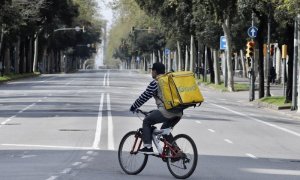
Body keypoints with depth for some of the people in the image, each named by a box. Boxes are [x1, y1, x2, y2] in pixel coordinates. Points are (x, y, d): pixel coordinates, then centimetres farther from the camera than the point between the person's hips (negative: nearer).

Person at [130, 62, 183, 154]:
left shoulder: (155, 83, -2)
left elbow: (144, 97, 2)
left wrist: (134, 107, 15)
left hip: (166, 112, -8)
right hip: (179, 113, 8)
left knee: (146, 122, 9)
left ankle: (148, 147, 0)